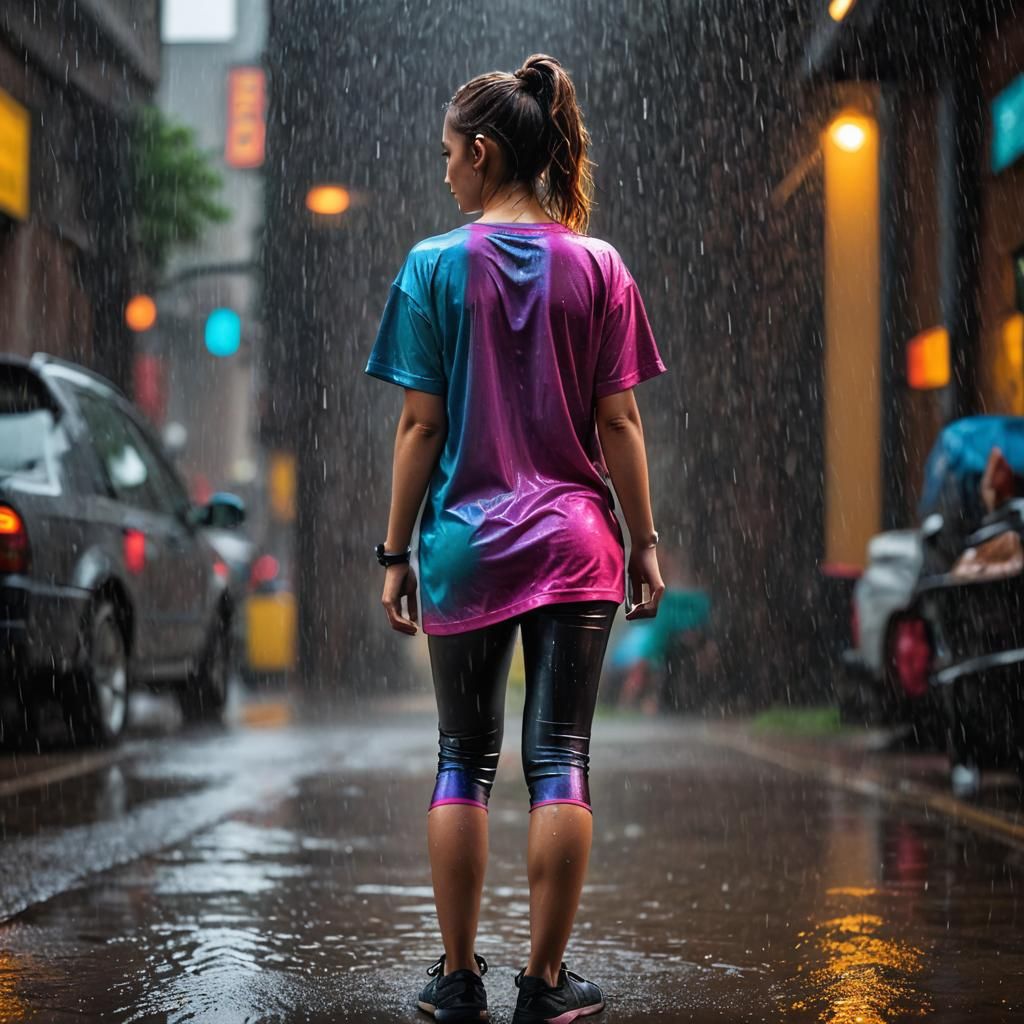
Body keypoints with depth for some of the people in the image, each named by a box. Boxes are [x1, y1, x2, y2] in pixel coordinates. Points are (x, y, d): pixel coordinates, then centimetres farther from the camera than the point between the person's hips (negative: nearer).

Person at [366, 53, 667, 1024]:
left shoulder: (436, 264, -4)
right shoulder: (598, 266, 1)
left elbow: (421, 424, -5)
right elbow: (618, 419, -1)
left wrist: (396, 552, 1)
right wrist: (645, 540, 7)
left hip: (466, 542, -1)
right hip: (575, 542, 1)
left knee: (464, 761, 10)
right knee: (559, 762, 4)